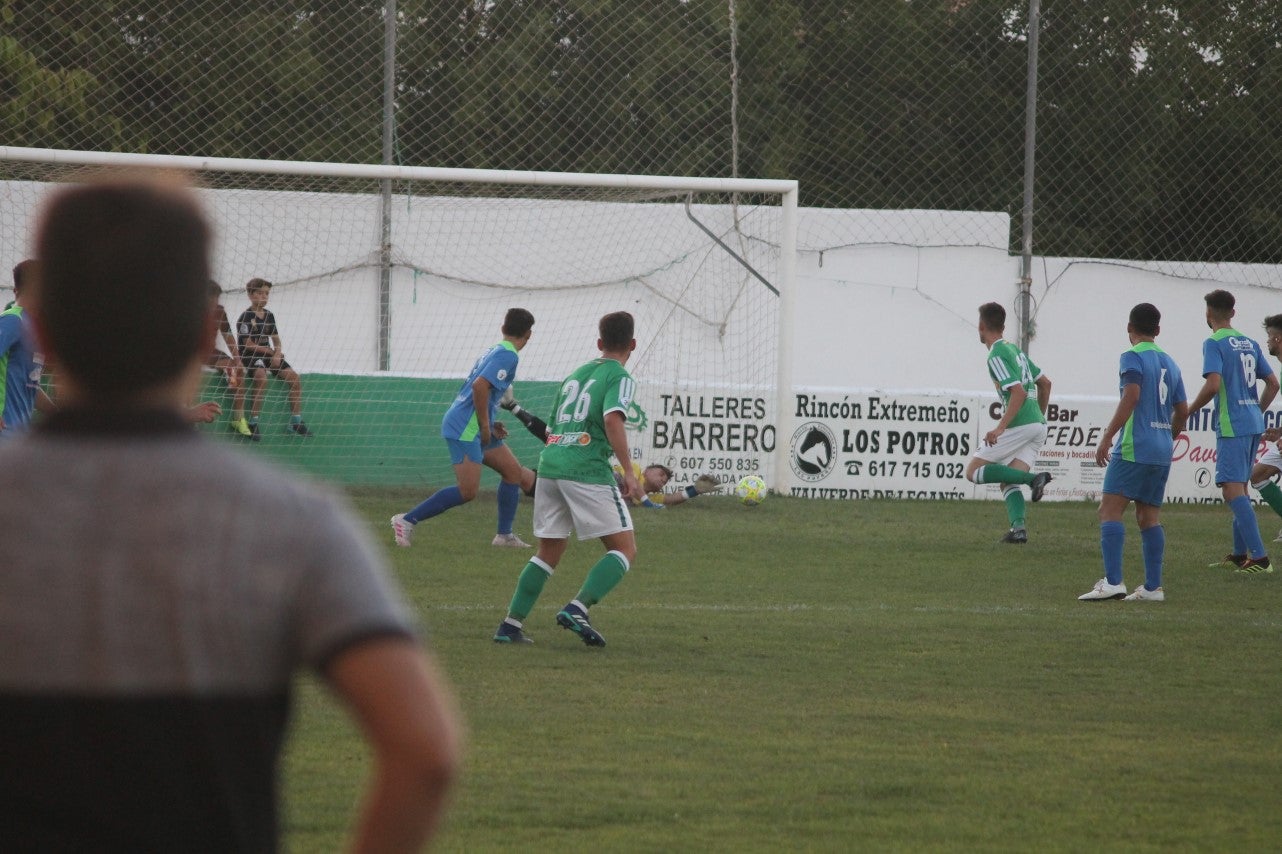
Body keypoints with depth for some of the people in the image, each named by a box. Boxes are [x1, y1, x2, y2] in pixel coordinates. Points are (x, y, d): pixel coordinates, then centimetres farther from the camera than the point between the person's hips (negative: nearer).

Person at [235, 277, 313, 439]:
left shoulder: (269, 316, 14)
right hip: (250, 357, -7)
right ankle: (253, 422, -32)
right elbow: (249, 344, -12)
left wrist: (277, 354, -8)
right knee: (261, 377, -37)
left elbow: (276, 340, 14)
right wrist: (271, 351, -7)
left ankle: (296, 422, 1)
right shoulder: (246, 317, -8)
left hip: (270, 356, 7)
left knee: (295, 378, -7)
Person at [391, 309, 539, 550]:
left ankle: (504, 534, 16)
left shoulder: (495, 351, 17)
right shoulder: (508, 356, -13)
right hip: (465, 429, -10)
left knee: (513, 471, 11)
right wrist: (485, 426, -17)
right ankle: (407, 520, -8)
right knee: (468, 491, -13)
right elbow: (480, 386, -26)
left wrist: (490, 425, 17)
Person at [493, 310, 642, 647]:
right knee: (624, 549, -1)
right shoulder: (620, 377, 0)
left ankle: (511, 624, 11)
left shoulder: (575, 375, 22)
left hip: (550, 464, 7)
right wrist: (629, 472, -16)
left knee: (549, 552, 18)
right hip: (588, 470, -7)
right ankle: (576, 609, -19)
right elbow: (613, 420, -17)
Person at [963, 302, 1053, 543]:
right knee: (1008, 482, 7)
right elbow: (1045, 383, 24)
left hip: (1019, 424, -9)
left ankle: (1033, 478, -17)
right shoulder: (1015, 350, 18)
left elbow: (1018, 392, -19)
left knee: (973, 471, -3)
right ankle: (1018, 528, -17)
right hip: (1038, 425, 9)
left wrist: (1000, 428, -24)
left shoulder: (997, 356, -9)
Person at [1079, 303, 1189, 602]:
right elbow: (1183, 411, 18)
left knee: (1110, 510, -10)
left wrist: (1107, 437, -18)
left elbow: (1131, 397, -18)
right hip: (1162, 453, 8)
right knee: (1149, 516, 12)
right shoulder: (1169, 363, 16)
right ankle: (1152, 587, 9)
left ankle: (1112, 582, -22)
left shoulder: (1133, 357, -5)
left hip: (1133, 448, -8)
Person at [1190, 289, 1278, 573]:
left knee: (1232, 490, -11)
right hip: (1254, 424, 8)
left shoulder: (1214, 344, -8)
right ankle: (1240, 554, 25)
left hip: (1231, 426, -8)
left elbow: (1213, 384, -20)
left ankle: (1260, 557, -20)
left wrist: (1188, 411, -7)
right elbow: (1273, 383, 14)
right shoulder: (1250, 344, 14)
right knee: (1239, 487, 19)